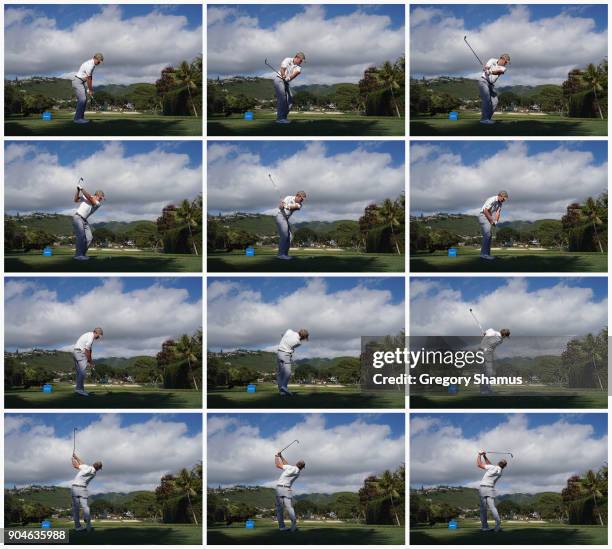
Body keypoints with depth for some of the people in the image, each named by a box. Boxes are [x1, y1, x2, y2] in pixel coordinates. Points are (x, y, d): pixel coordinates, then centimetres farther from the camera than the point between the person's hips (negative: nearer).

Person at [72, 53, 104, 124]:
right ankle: (77, 118, -17)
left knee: (84, 99, 8)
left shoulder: (92, 64, 12)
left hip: (81, 82, 10)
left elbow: (90, 78, 16)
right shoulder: (89, 65, -22)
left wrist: (91, 88, 13)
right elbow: (88, 79, -18)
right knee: (82, 99, -16)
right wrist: (90, 90, -10)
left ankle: (81, 117, 10)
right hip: (77, 81, -10)